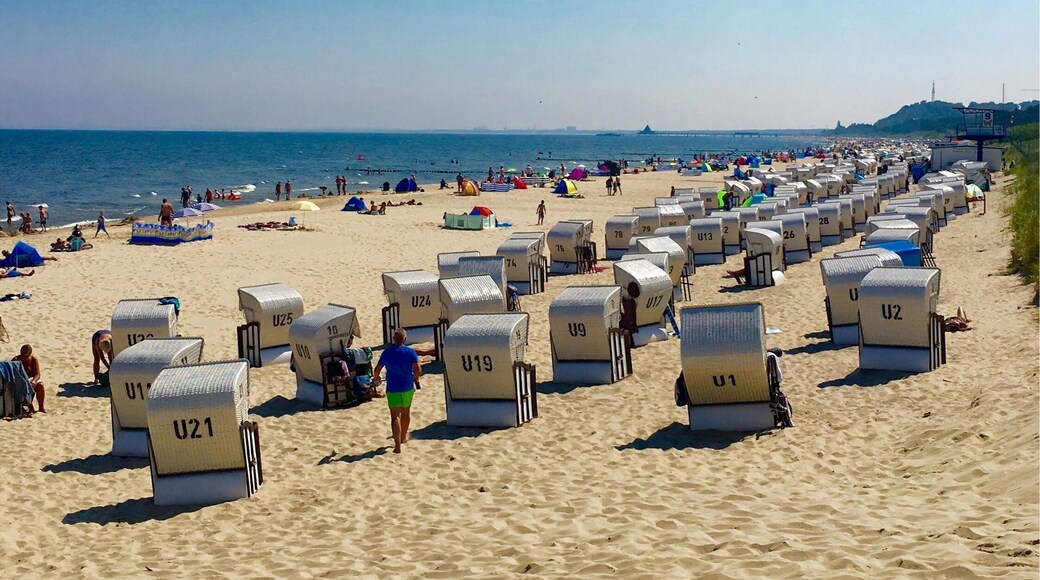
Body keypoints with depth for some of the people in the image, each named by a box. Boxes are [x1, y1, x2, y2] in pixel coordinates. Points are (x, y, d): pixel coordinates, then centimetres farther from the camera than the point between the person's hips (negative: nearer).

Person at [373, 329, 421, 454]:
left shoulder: (387, 352, -5)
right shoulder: (411, 352, -6)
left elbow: (377, 370, 0)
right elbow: (418, 371, -12)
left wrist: (376, 377, 22)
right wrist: (415, 378, 10)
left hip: (393, 388, -2)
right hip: (408, 387, 2)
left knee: (395, 416, -4)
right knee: (406, 412, 22)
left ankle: (397, 445, -15)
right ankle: (403, 437, 41)